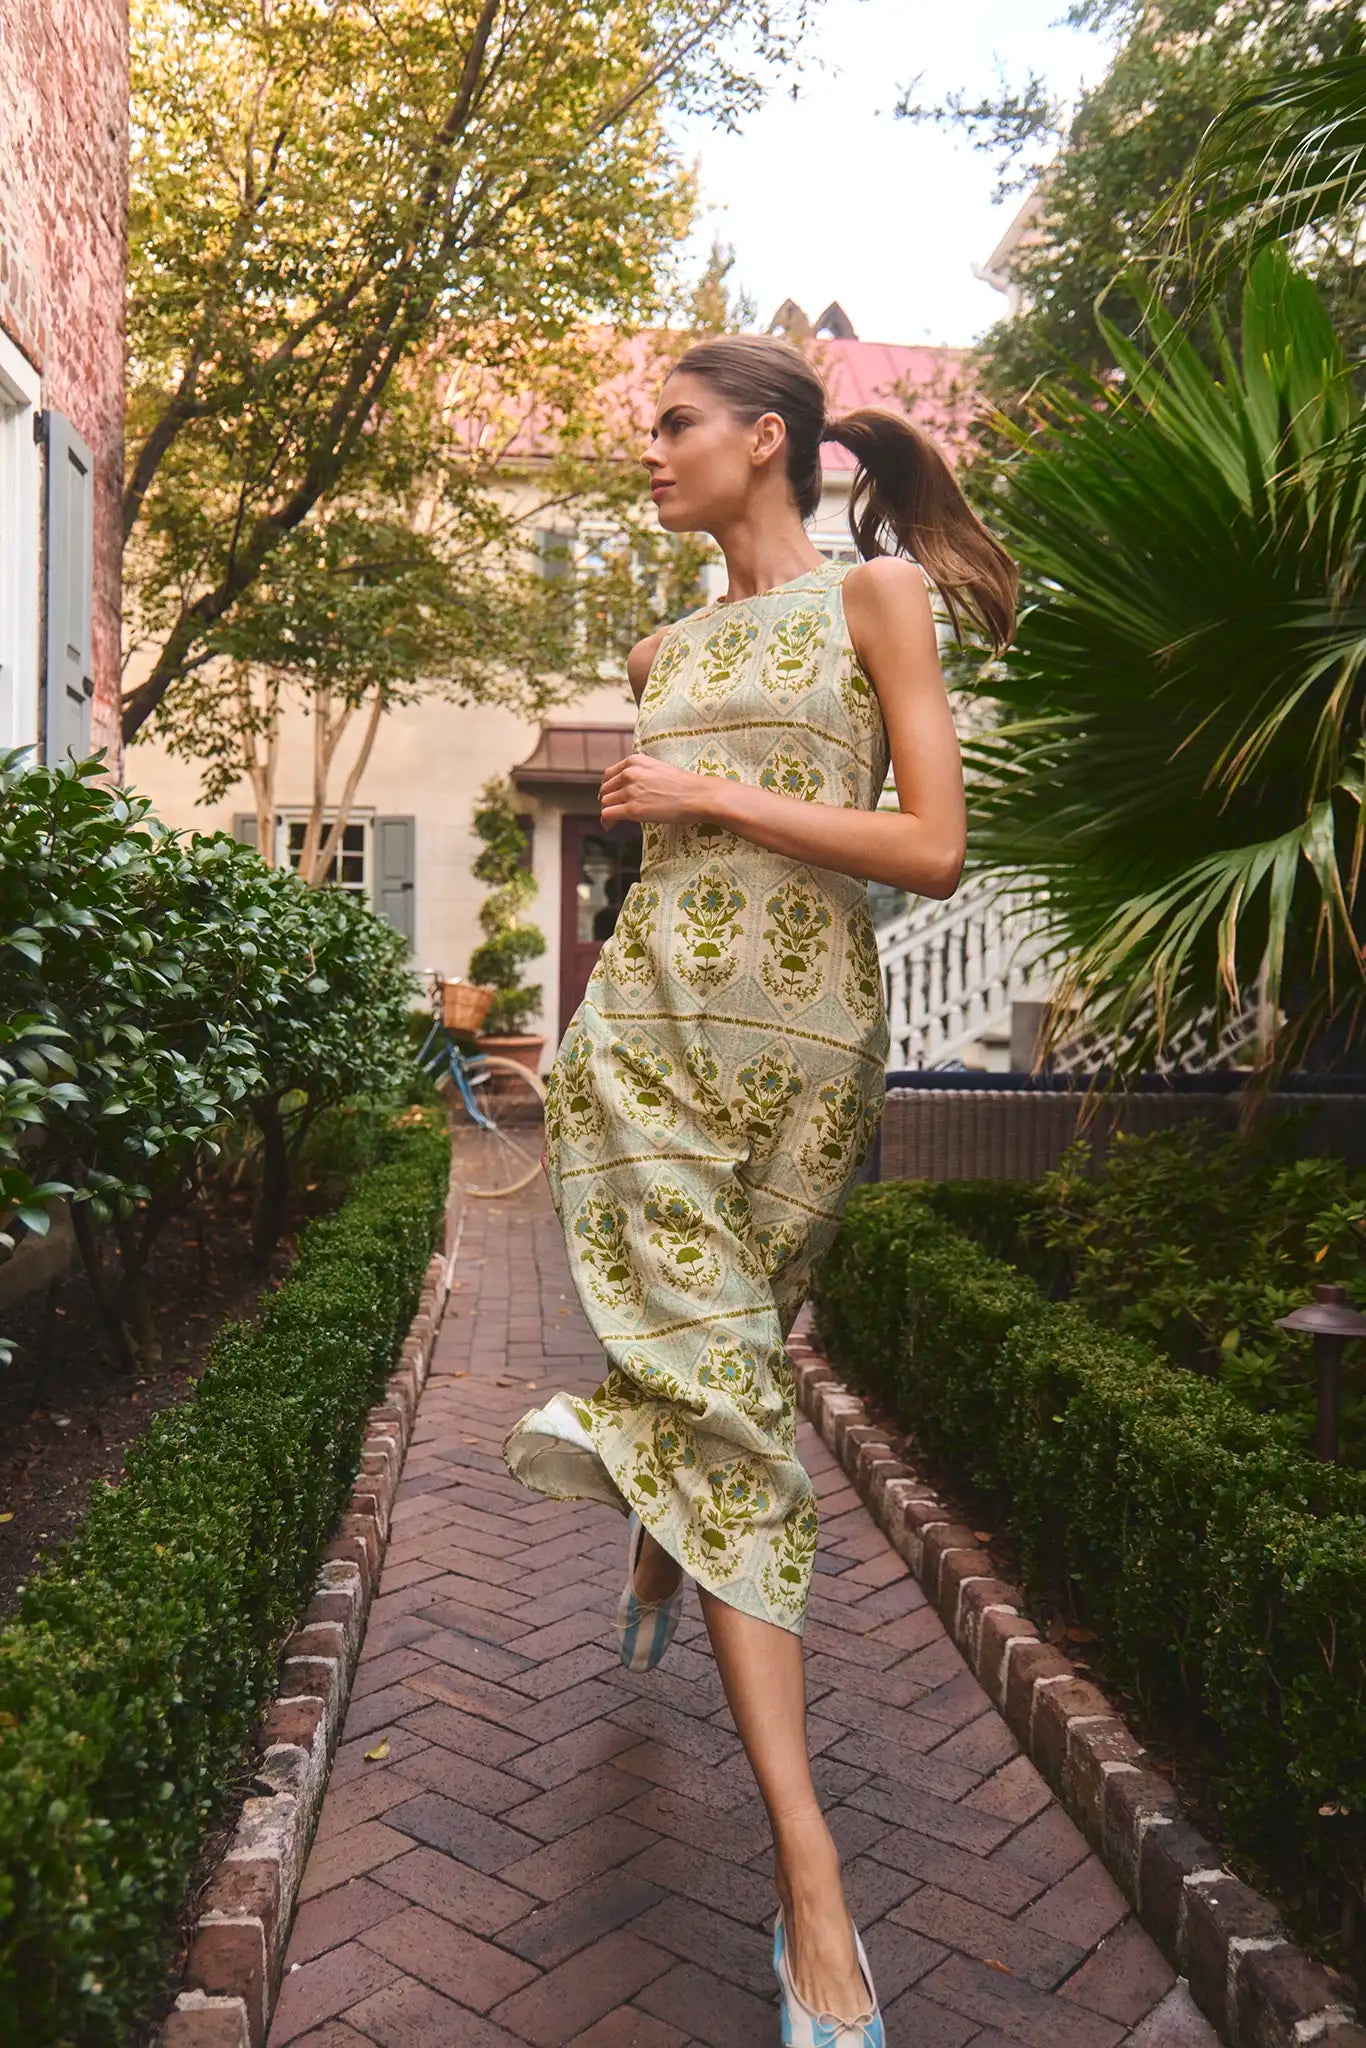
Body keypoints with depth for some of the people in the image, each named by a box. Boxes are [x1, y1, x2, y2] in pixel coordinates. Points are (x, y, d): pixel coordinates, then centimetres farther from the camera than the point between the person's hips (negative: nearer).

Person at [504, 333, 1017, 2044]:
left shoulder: (875, 591, 1)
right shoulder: (663, 654, 16)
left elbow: (934, 850, -9)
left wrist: (716, 794, -10)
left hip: (807, 1034, -3)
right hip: (647, 1020, 3)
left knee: (711, 1349, 10)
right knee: (711, 1373, -7)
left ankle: (660, 1550, 46)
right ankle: (809, 1870, -2)